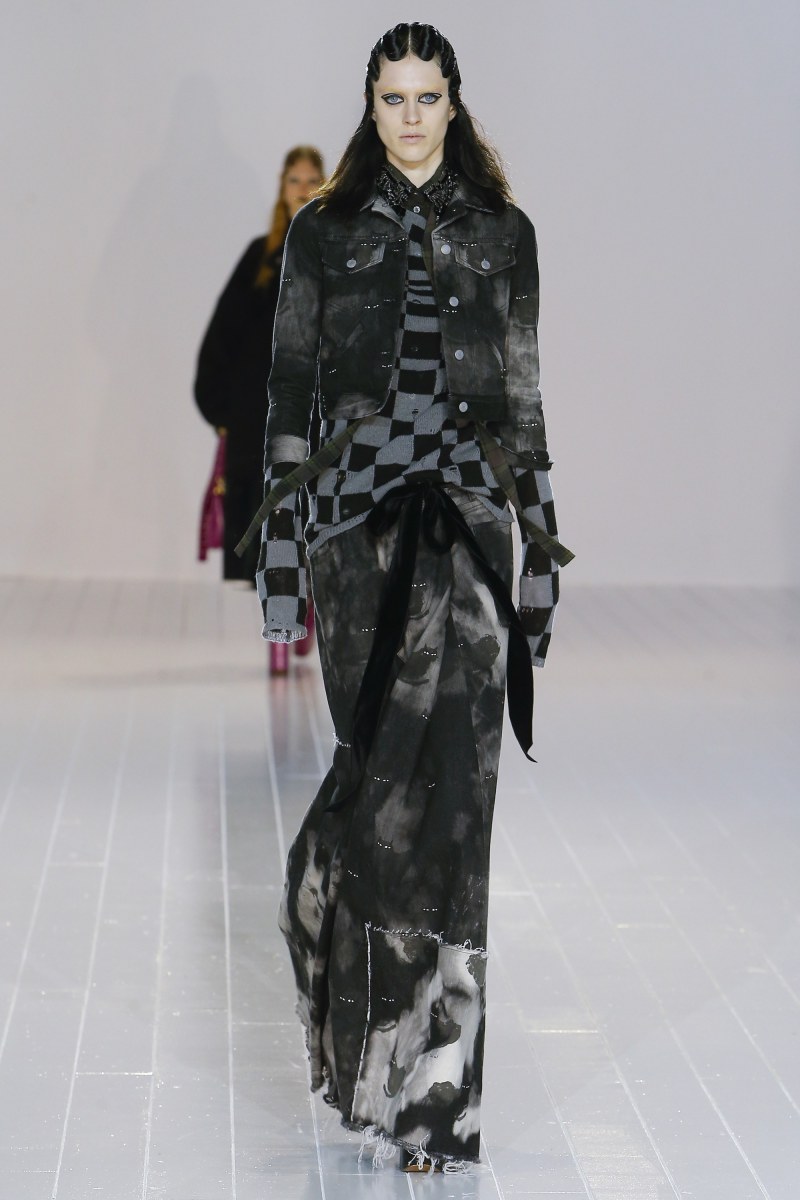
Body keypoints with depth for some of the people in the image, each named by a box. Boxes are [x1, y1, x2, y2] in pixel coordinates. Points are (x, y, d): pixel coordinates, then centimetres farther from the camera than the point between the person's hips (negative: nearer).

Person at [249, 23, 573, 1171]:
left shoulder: (504, 233, 10)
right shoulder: (323, 230, 8)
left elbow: (524, 393, 10)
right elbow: (289, 387, 5)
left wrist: (542, 542, 5)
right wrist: (280, 544, -1)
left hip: (469, 521, 1)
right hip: (360, 517, -1)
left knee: (451, 774, -5)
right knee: (386, 758, -2)